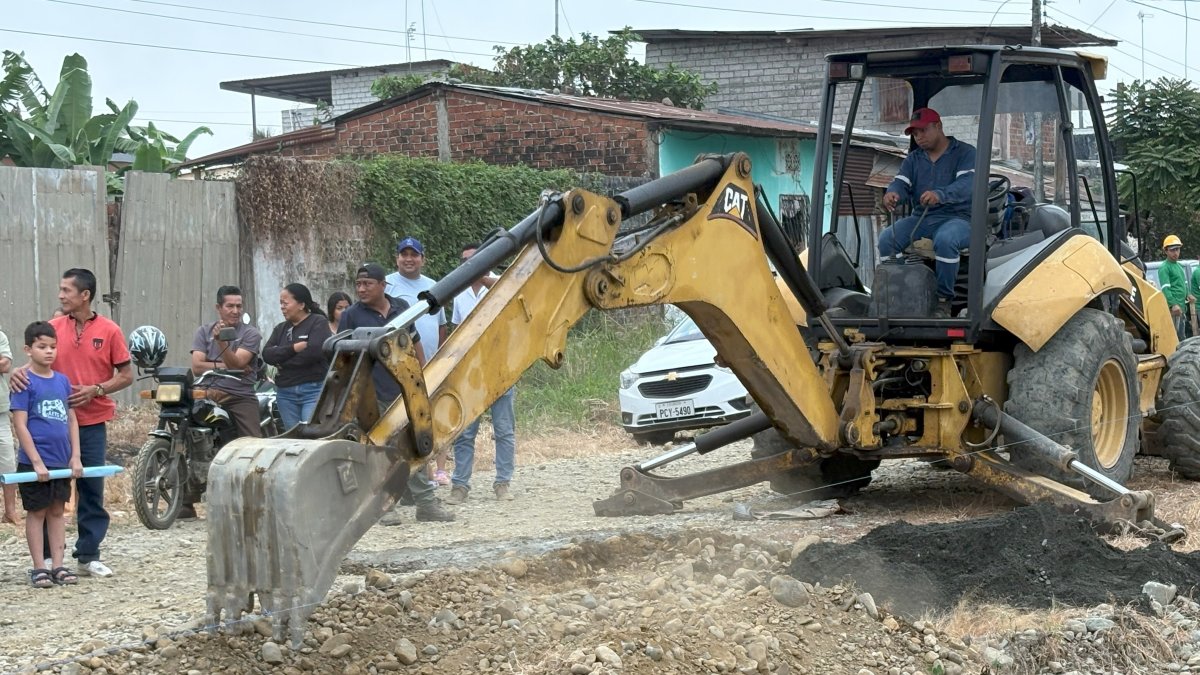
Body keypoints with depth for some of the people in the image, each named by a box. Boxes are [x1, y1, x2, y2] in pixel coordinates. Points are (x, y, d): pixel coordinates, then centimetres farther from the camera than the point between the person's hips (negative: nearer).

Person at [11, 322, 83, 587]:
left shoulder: (63, 381, 7)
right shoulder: (26, 382, -9)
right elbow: (20, 425, -12)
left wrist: (75, 456, 4)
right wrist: (37, 462, -17)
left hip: (61, 461, 5)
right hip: (35, 462, -5)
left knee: (58, 511, 10)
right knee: (37, 512, 3)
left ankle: (58, 566, 16)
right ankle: (39, 568, 9)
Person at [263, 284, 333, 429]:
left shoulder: (318, 323, 0)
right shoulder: (281, 328, 17)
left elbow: (314, 351, -17)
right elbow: (267, 354, 2)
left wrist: (282, 361, -6)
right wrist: (293, 348, -13)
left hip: (314, 390, -6)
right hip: (286, 392, 6)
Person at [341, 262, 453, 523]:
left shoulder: (401, 307, 8)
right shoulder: (351, 316, -4)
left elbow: (415, 344, 17)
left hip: (405, 392, 4)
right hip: (372, 397, -4)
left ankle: (426, 503, 14)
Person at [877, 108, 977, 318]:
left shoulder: (965, 153, 0)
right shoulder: (914, 159, 19)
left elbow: (966, 184, -19)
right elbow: (901, 182, 2)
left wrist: (940, 194, -40)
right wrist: (892, 193, -26)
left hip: (957, 217, -5)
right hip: (921, 218, 5)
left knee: (945, 240, -39)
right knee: (887, 238, -22)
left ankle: (943, 300, -26)